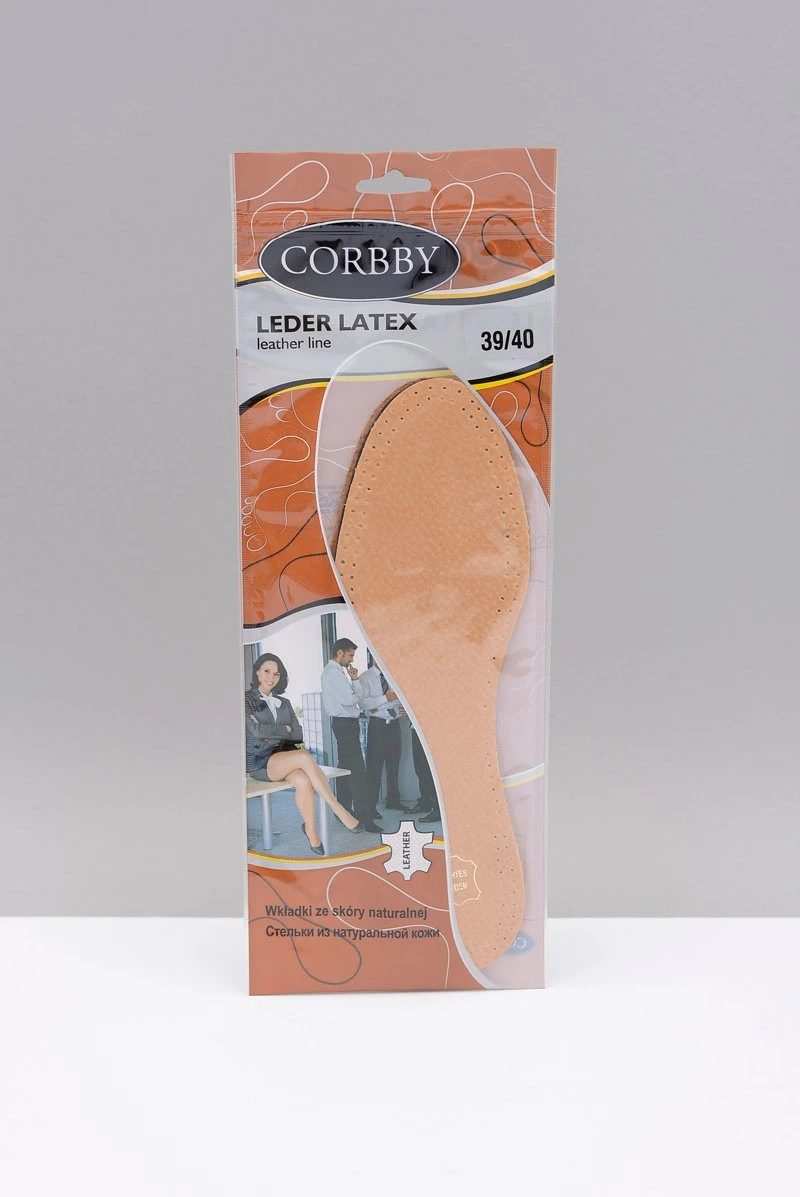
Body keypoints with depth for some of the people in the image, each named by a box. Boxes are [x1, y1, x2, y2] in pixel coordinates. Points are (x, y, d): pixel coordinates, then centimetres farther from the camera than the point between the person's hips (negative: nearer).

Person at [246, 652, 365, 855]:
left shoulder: (284, 703, 19)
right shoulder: (247, 699, 2)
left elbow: (299, 734, 9)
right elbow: (255, 730, -15)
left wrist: (269, 730, -8)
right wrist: (285, 730, -3)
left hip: (284, 759, 5)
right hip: (260, 763, -5)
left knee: (303, 781, -33)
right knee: (305, 757, -33)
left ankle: (312, 833, -24)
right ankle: (339, 811, -29)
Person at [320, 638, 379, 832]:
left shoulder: (338, 671, 18)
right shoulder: (333, 671, -14)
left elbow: (357, 695, 16)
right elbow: (348, 699, -21)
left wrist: (354, 679, 2)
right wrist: (355, 695, -1)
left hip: (346, 723, 11)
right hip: (345, 723, -11)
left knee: (345, 767, 15)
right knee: (357, 770, -13)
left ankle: (343, 810, 22)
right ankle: (363, 817, -14)